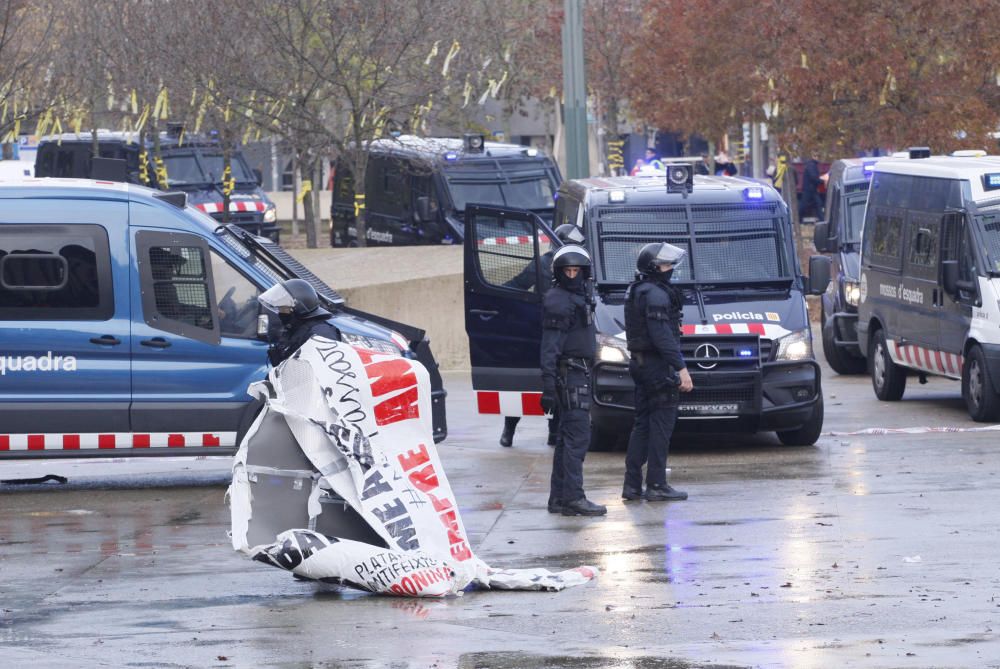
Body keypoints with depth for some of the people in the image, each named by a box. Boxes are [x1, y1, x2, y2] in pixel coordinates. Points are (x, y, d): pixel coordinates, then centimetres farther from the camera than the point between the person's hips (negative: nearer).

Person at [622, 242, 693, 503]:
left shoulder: (635, 292, 15)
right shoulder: (656, 294, -15)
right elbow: (662, 335, -22)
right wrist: (681, 368, -22)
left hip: (640, 364, 10)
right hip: (658, 365, -10)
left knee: (642, 424, 13)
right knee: (661, 425, -6)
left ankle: (632, 485, 13)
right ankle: (656, 485, -6)